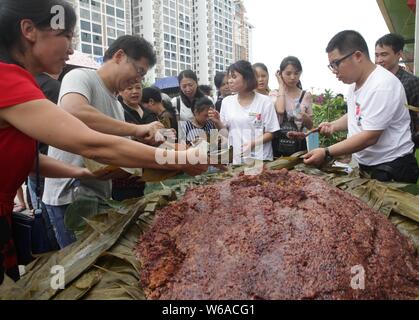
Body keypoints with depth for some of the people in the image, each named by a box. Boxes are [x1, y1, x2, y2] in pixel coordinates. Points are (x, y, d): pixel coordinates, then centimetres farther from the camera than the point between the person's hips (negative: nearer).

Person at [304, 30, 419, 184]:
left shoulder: (383, 85, -22)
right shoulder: (354, 83, 6)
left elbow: (370, 137, -25)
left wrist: (327, 153, -25)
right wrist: (333, 126, 2)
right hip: (363, 165, 8)